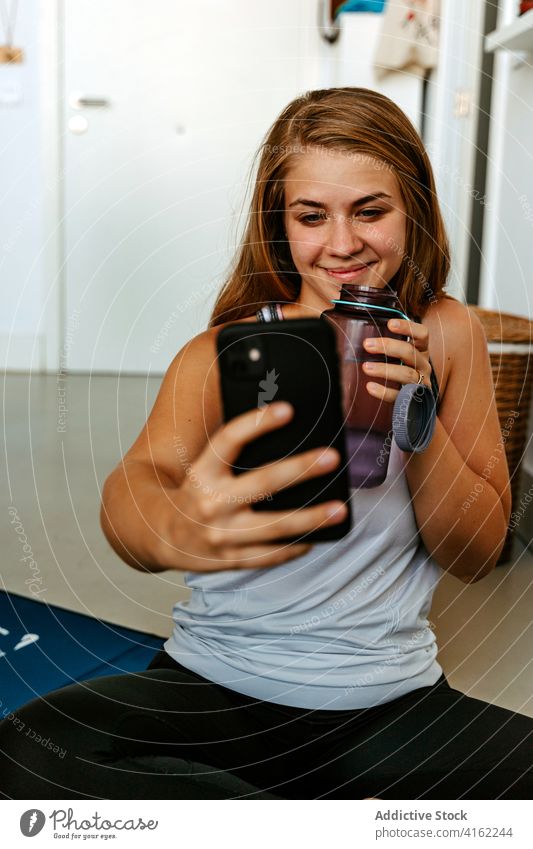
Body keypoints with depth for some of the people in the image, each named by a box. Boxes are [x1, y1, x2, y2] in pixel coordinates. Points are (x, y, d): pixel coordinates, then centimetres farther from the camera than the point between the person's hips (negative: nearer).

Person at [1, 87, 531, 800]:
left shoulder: (445, 334, 1)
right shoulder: (226, 351, -2)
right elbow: (138, 479, -22)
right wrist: (171, 528, -47)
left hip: (391, 697, 0)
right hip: (216, 682, 1)